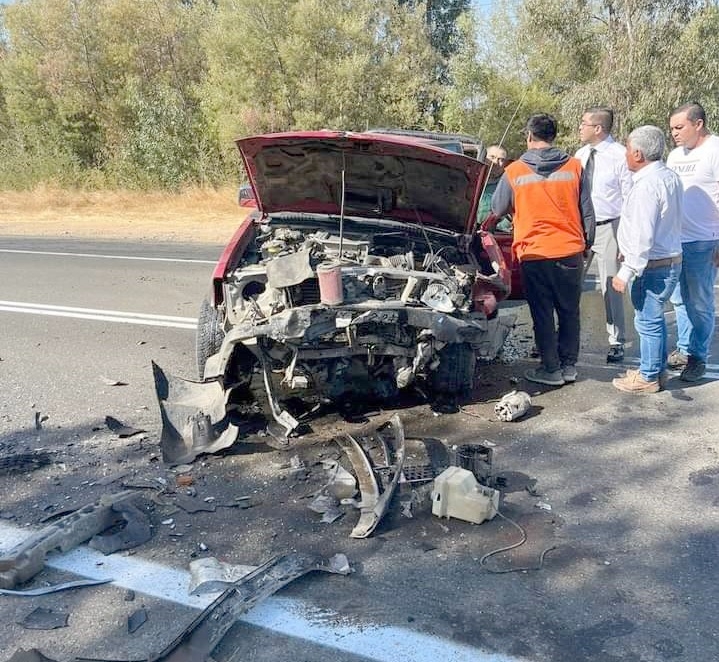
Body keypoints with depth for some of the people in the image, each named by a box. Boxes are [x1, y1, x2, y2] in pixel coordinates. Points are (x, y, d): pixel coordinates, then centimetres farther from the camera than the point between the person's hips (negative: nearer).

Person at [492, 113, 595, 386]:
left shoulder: (514, 172, -3)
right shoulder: (574, 167, 0)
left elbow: (497, 209, 9)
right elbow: (587, 212, 5)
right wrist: (586, 244, 17)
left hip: (533, 254, -2)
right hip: (570, 251, 2)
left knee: (543, 315, 8)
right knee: (569, 312, 15)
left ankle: (551, 369, 14)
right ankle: (569, 365, 23)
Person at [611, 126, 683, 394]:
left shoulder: (647, 184, -21)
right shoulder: (669, 176, 10)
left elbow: (643, 236, -25)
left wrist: (626, 272, -21)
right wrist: (628, 251, 22)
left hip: (654, 265, -10)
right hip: (671, 258, 10)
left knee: (648, 321, 1)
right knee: (654, 318, 19)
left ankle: (648, 377, 13)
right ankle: (656, 369, 32)